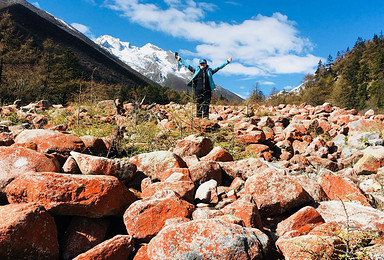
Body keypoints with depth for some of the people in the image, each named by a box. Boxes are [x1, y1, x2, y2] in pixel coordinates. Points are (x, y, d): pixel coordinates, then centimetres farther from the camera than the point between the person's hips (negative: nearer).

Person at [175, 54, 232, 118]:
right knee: (198, 104, -1)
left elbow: (219, 67, 16)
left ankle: (206, 118, 4)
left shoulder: (209, 71, 13)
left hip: (207, 91, 1)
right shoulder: (196, 70, 12)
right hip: (198, 90, 0)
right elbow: (187, 65, 16)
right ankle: (198, 118, 3)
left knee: (206, 105, 0)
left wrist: (227, 62, 15)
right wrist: (180, 59, 17)